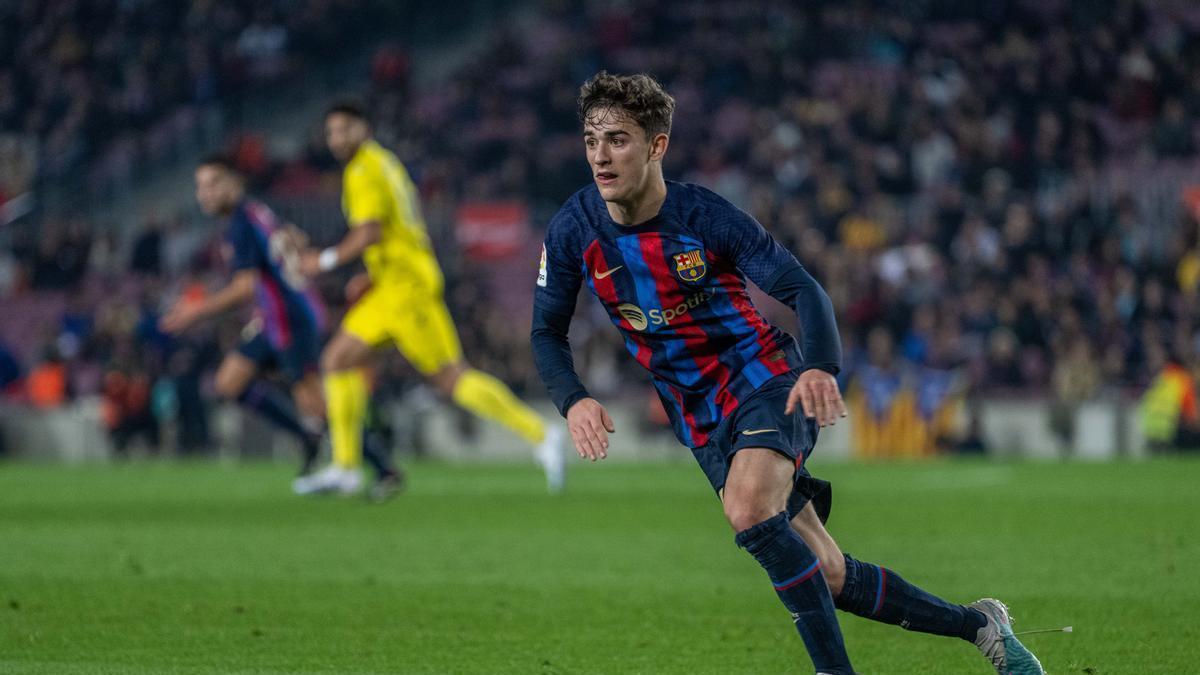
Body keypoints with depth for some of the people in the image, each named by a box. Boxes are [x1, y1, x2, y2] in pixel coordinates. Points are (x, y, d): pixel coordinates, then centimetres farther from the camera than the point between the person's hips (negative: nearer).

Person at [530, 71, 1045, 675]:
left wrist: (821, 368, -37)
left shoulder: (704, 217, -16)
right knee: (829, 577, 2)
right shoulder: (572, 231, -7)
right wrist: (573, 402, -18)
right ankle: (975, 624, 20)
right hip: (700, 418, 4)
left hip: (767, 380, -4)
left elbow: (801, 289, -18)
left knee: (749, 509, -35)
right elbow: (547, 332, 3)